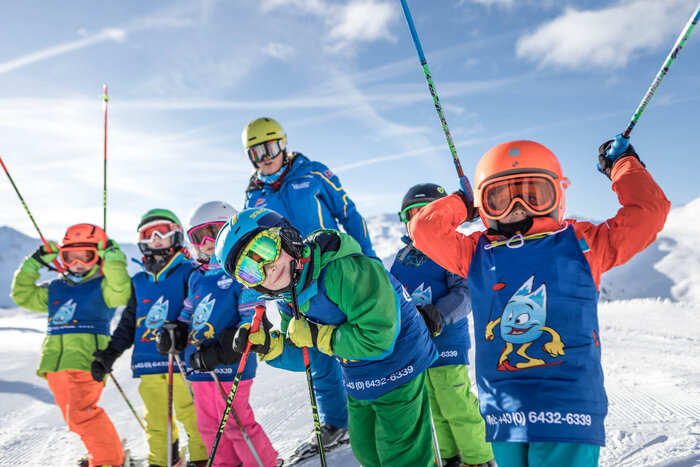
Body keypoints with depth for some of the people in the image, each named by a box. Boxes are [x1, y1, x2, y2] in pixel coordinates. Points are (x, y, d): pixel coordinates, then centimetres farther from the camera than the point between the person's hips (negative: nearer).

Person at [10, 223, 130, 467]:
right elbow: (22, 295, 21)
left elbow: (121, 292, -19)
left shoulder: (103, 287, 1)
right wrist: (34, 263, 13)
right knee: (75, 417, 14)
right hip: (54, 363, 7)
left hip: (85, 360, -7)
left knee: (81, 415, -17)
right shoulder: (54, 289, 19)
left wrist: (112, 256, -20)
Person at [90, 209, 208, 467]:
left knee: (191, 413, -5)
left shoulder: (188, 272, 0)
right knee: (155, 418, 11)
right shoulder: (139, 281, 18)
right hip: (148, 361, 6)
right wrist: (109, 353, 17)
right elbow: (128, 322, 22)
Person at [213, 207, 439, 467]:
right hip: (358, 385, 8)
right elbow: (301, 355, 5)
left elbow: (377, 339, -34)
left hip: (398, 370, -8)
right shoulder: (288, 299, -5)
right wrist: (269, 345, -15)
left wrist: (315, 336, -25)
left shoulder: (345, 269, -32)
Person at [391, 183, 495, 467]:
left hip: (447, 340, -6)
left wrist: (437, 315, -29)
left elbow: (465, 292, -17)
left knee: (457, 405, -2)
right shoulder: (402, 256, 10)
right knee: (436, 406, 18)